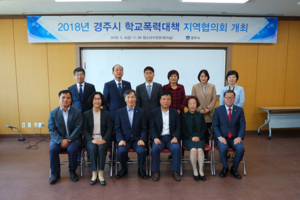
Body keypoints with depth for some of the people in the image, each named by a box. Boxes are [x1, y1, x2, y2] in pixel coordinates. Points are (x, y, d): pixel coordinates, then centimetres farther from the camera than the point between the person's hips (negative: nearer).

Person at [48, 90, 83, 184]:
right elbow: (52, 129, -2)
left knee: (72, 149, -30)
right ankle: (55, 173, -5)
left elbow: (78, 128, -7)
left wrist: (68, 141, -17)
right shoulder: (53, 113, 3)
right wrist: (61, 140, -18)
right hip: (58, 139, 2)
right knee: (53, 149, -27)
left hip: (73, 138, -1)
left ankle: (72, 171, -3)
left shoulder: (77, 112, -2)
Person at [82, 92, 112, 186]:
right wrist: (92, 140, -15)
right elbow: (84, 129, 2)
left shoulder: (106, 113, 10)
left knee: (101, 148, -32)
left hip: (103, 139, 0)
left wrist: (104, 139, -14)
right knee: (93, 148, -31)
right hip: (90, 139, 0)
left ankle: (101, 174, -22)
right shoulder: (86, 114, 9)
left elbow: (109, 128, 4)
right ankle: (94, 174, -21)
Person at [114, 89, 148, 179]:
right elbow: (117, 128, 3)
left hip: (137, 139, 0)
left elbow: (143, 128, 4)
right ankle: (124, 169, 3)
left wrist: (142, 139, -12)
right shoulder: (119, 112, 7)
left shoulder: (141, 112, 7)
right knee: (121, 151, -29)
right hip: (124, 139, 0)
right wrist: (120, 140, -13)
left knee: (142, 151, -28)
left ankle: (141, 170, 3)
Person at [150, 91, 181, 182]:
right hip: (159, 137, -1)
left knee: (176, 148, -28)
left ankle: (176, 171, -9)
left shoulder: (175, 112, 11)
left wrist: (175, 137, -11)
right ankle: (156, 172, -11)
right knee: (155, 148, -31)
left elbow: (177, 127, 7)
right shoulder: (154, 112, 7)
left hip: (171, 137, 1)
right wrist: (155, 138, -17)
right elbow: (152, 127, 0)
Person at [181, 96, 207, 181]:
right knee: (193, 149, -31)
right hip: (188, 138, -1)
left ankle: (201, 171, -15)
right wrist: (191, 137, -12)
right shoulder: (184, 116, 8)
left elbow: (204, 128, 8)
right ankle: (195, 171, -14)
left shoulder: (200, 115, 12)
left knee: (200, 149, -30)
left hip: (199, 138, 1)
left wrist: (199, 137, -9)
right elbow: (183, 130, 3)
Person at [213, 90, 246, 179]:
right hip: (222, 137, -2)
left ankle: (234, 168, 3)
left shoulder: (239, 110, 6)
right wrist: (220, 137, -17)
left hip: (234, 138, 2)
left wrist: (239, 137, -14)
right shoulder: (218, 110, 0)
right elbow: (215, 125, -3)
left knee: (241, 149, -27)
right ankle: (225, 168, 0)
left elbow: (242, 125, 1)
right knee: (223, 148, -31)